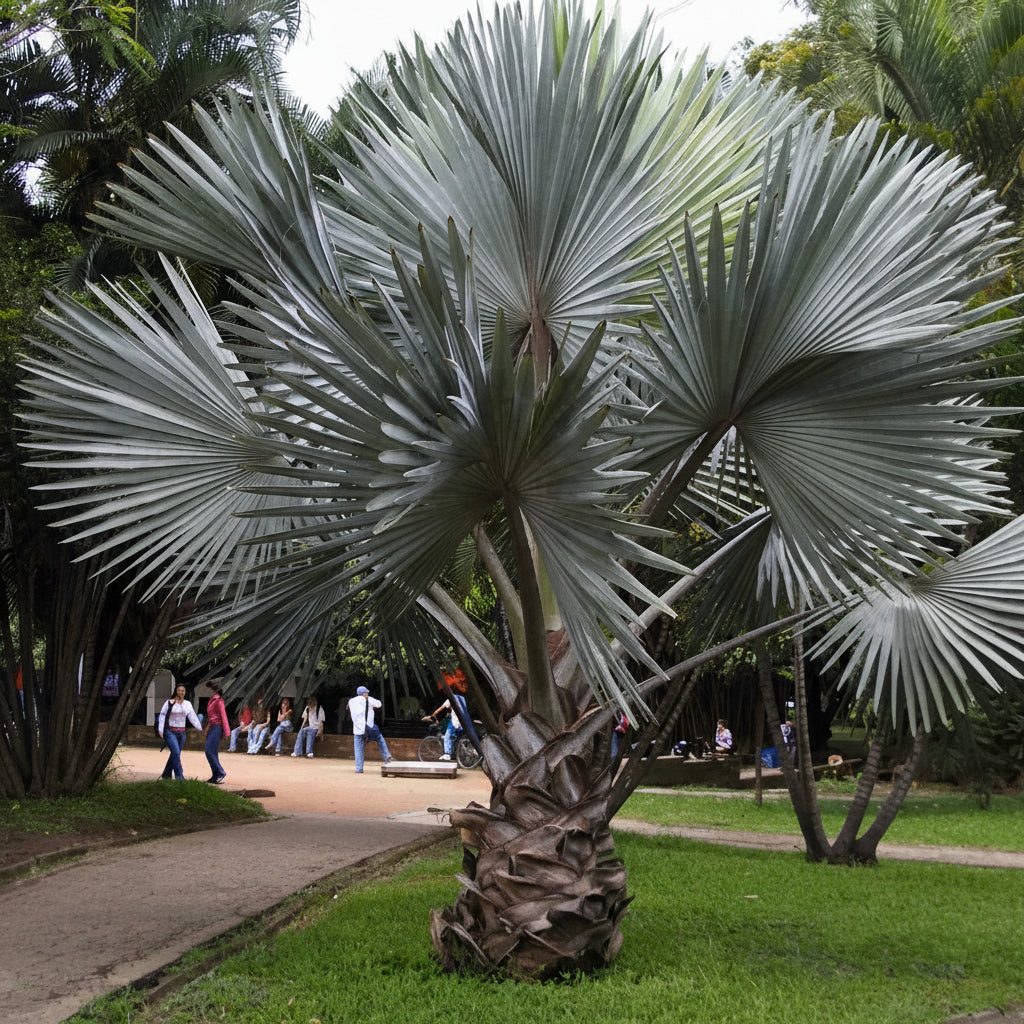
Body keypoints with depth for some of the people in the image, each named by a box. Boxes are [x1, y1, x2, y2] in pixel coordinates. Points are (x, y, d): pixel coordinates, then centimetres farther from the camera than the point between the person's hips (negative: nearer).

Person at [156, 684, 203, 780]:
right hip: (170, 732, -4)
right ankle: (179, 776, -18)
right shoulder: (169, 703, -2)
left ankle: (166, 775, 22)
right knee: (176, 752, -17)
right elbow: (162, 716, -1)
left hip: (181, 732, 4)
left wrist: (200, 727, -8)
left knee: (175, 754, 7)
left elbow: (193, 717, 4)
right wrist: (161, 731, -9)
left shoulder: (187, 704, 8)